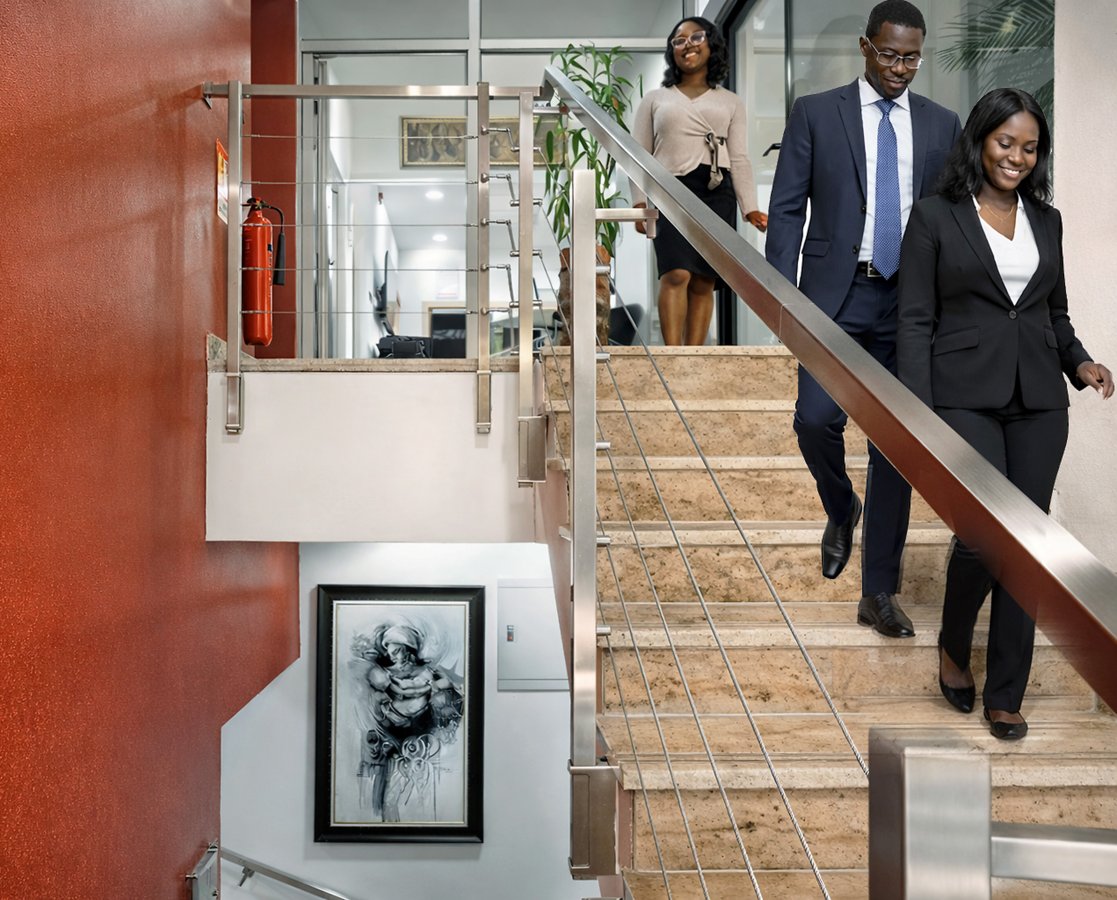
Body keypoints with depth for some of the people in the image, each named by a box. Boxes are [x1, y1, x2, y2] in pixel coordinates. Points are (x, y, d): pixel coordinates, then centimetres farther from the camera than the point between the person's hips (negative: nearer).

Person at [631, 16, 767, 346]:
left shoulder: (730, 102, 20)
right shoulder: (655, 99, 18)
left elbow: (739, 159, 12)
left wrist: (750, 207, -1)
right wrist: (639, 201, -4)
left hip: (717, 194, 2)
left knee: (703, 283, -4)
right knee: (675, 275, -20)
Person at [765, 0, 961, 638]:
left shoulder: (942, 125, 11)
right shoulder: (815, 113, 4)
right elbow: (787, 208, 0)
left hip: (911, 302, 2)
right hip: (835, 295, -2)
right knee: (816, 418, -18)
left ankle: (879, 592, 13)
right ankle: (841, 511, 18)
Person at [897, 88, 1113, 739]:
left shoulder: (1047, 220, 14)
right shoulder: (936, 217, 1)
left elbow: (1056, 313, 21)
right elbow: (916, 321, -3)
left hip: (1038, 399, 5)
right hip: (965, 395, -4)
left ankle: (1007, 694, 16)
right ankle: (953, 647, 17)